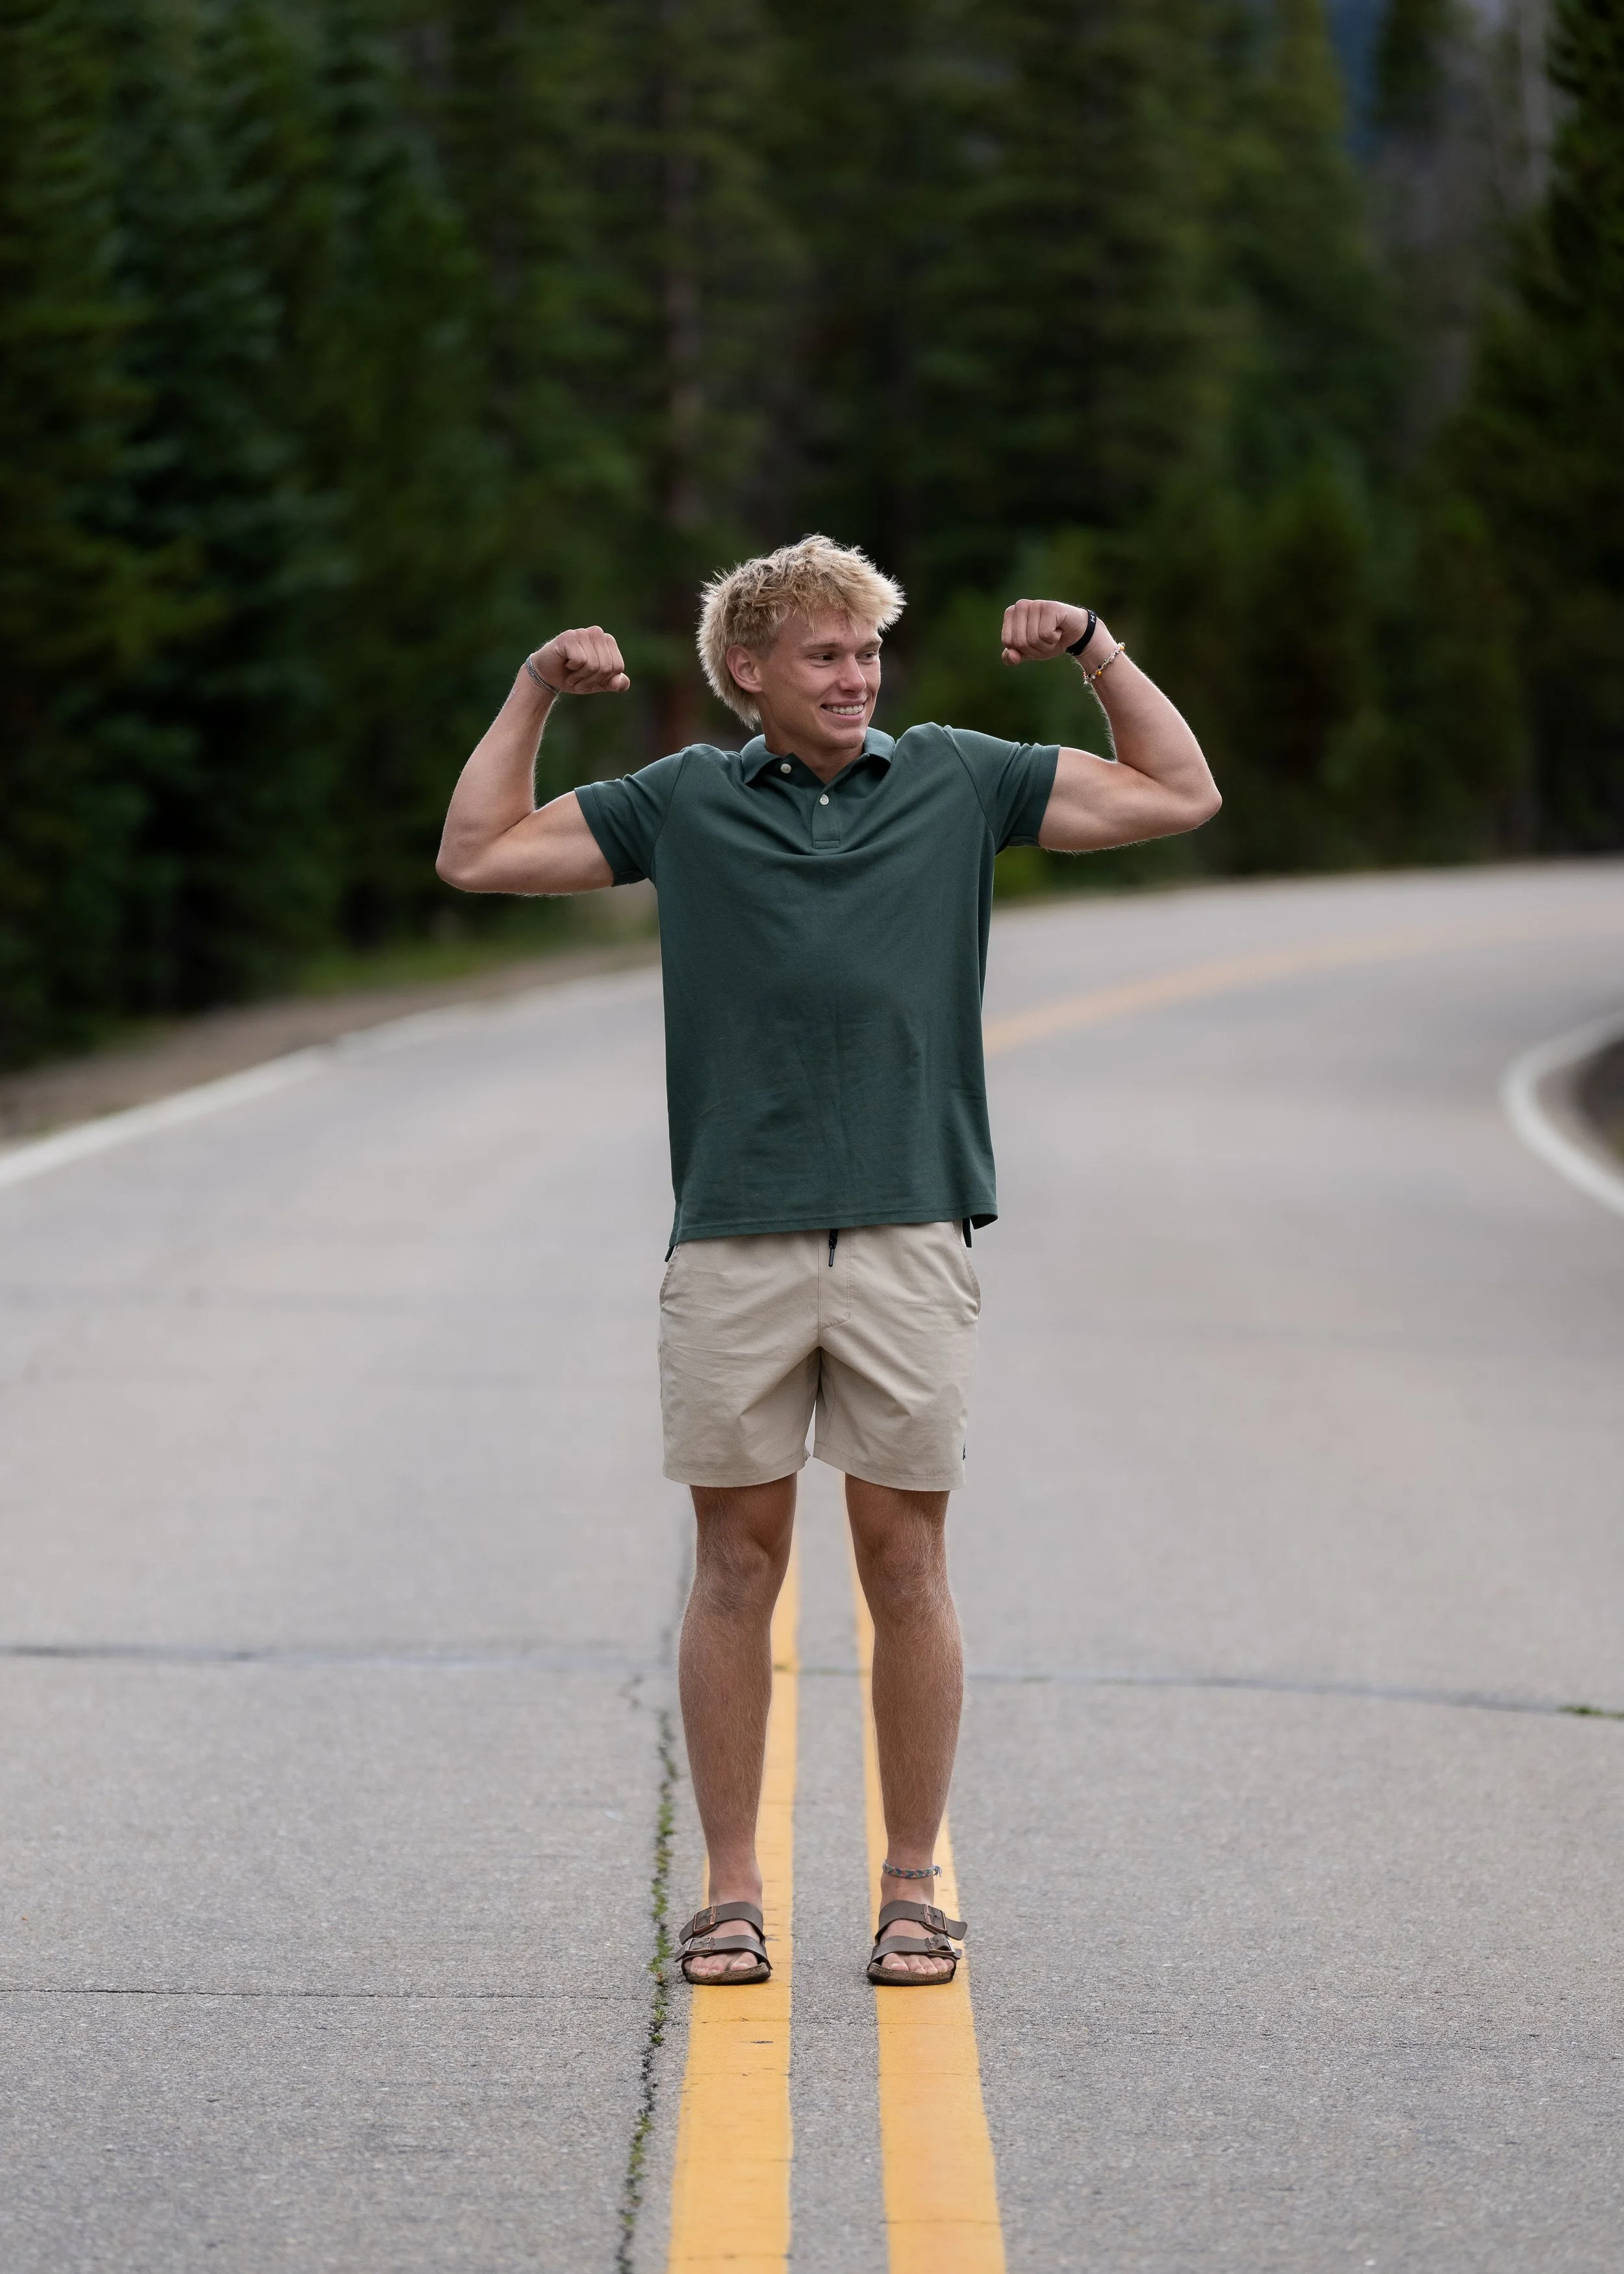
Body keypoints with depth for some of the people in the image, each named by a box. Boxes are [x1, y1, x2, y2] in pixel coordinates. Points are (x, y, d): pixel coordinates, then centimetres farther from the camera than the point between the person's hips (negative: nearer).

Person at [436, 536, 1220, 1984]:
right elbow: (480, 855, 15)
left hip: (909, 1236, 0)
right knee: (738, 1564, 3)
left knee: (905, 1564, 2)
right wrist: (535, 693, 8)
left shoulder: (956, 780, 10)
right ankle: (732, 1889, 11)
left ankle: (913, 1885, 10)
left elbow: (1180, 795, 16)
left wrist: (1097, 653, 6)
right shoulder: (685, 802, 10)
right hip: (733, 1247, 0)